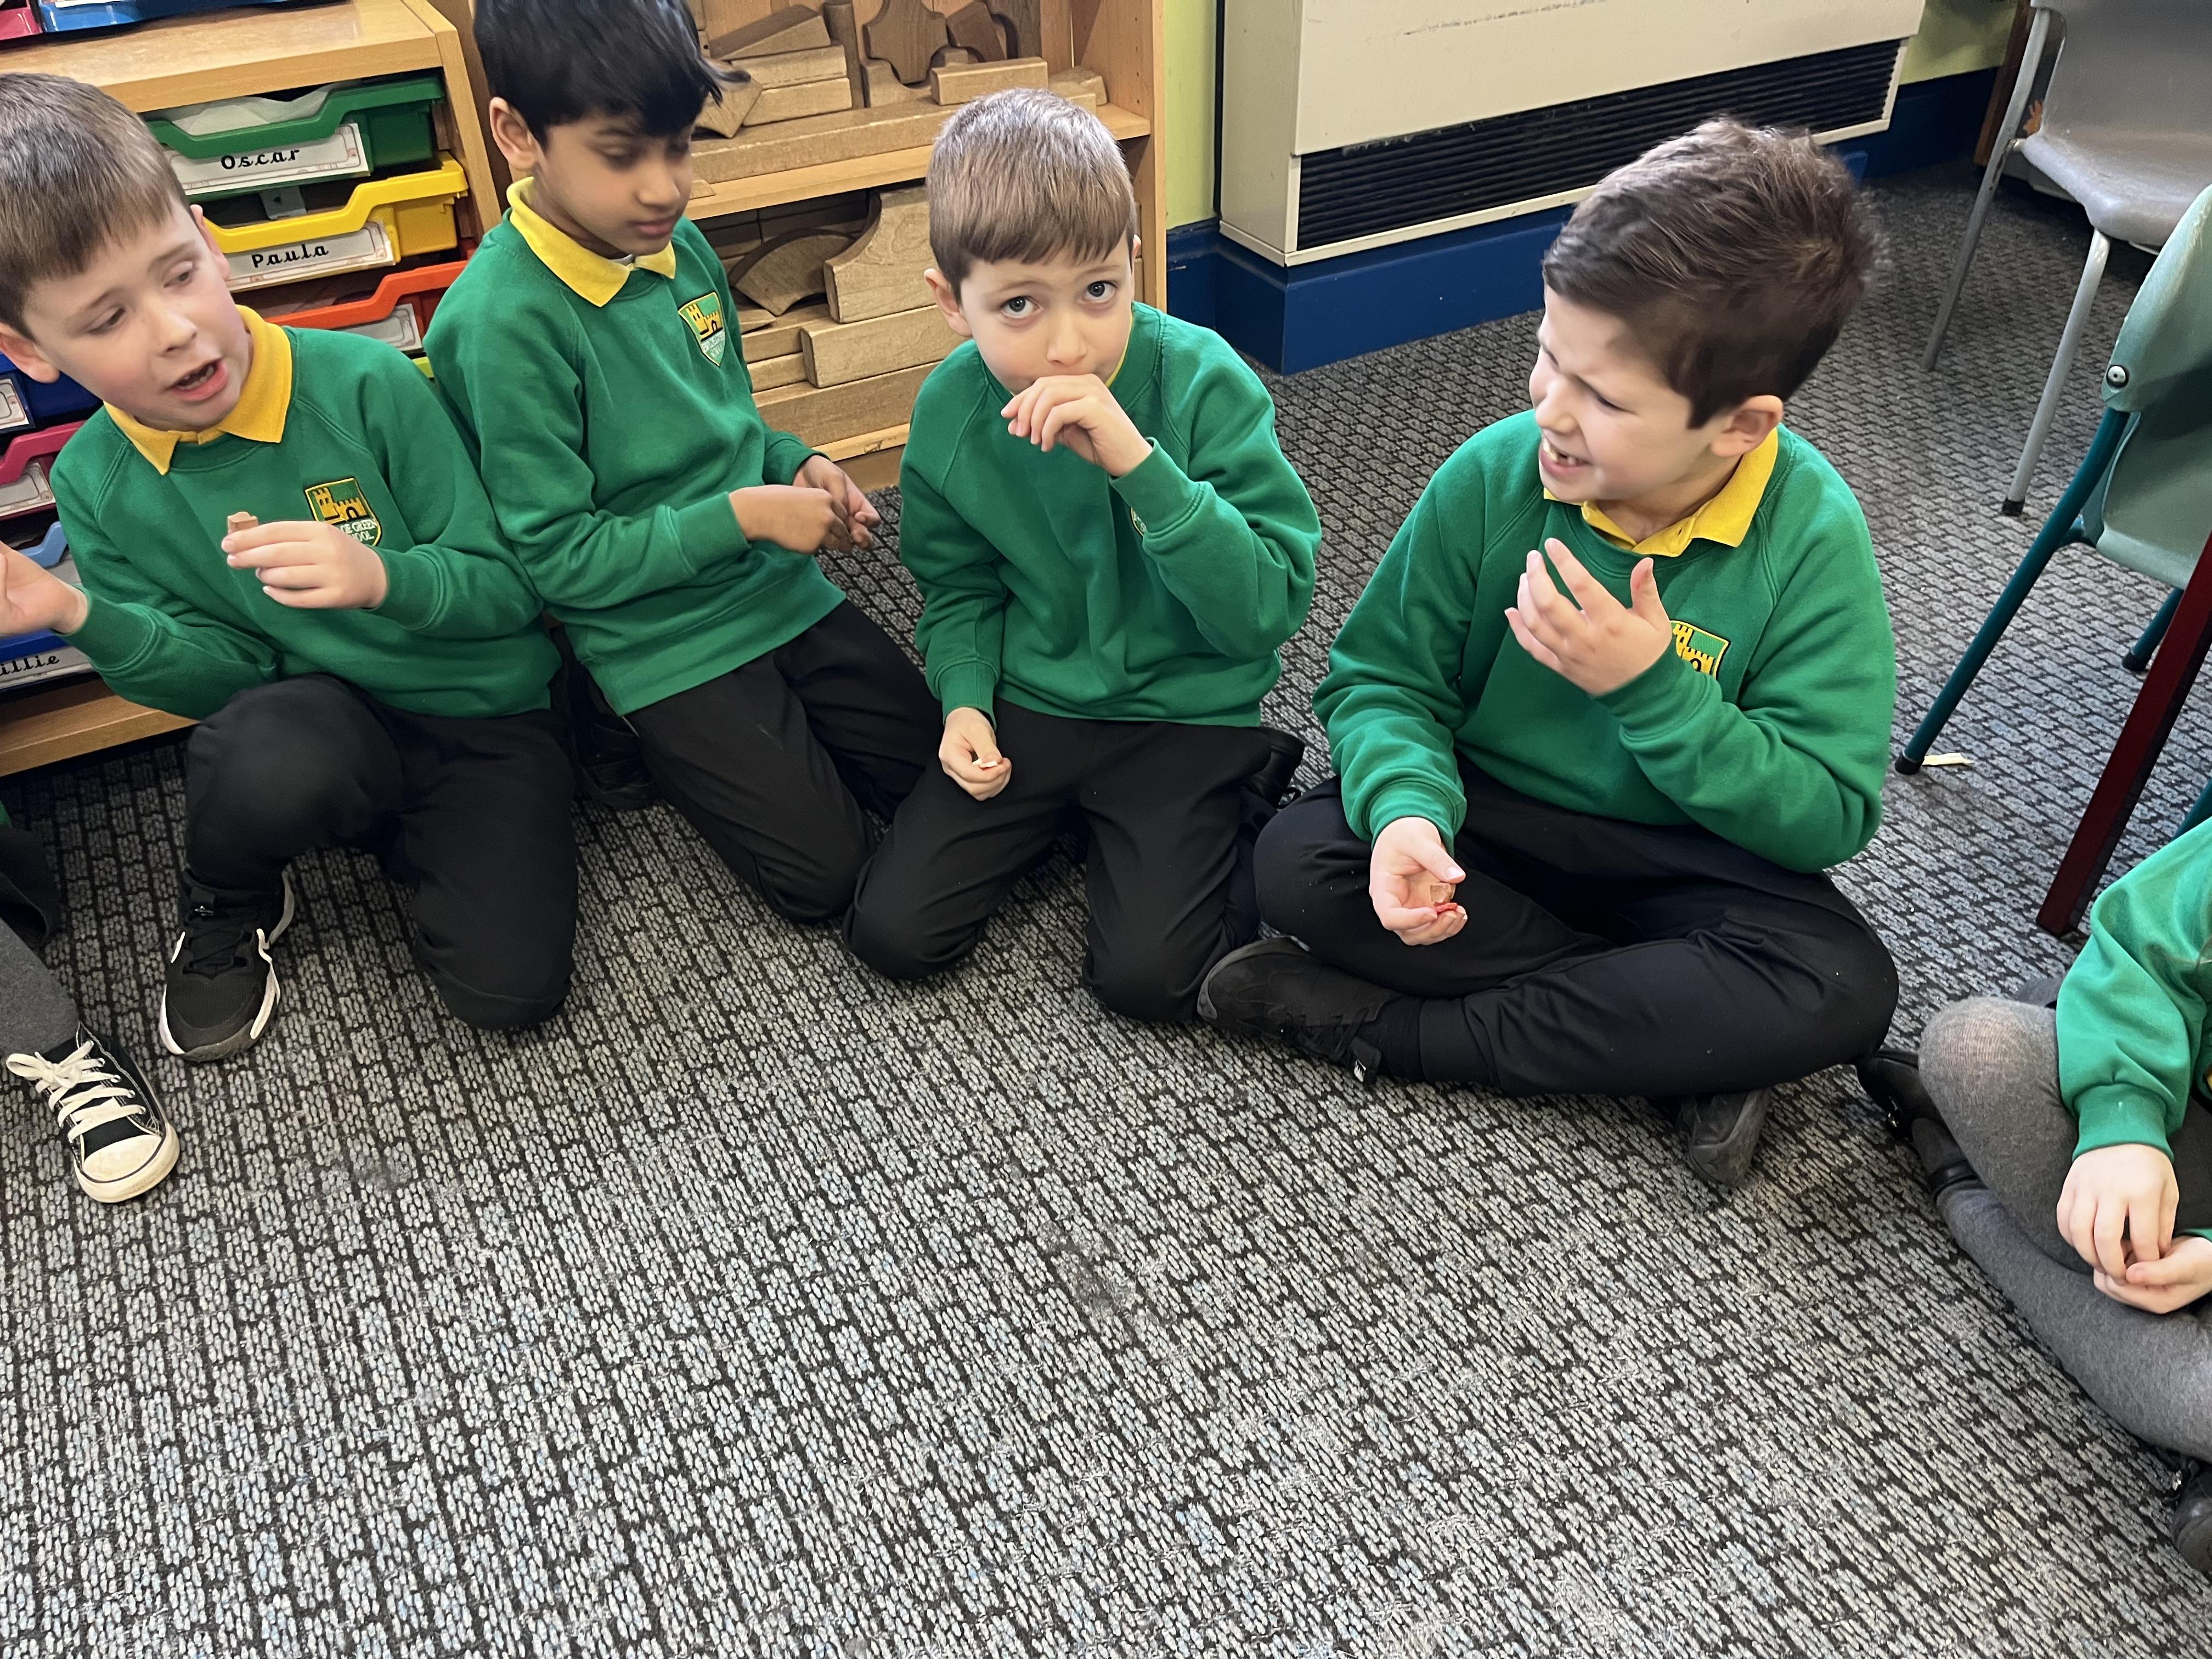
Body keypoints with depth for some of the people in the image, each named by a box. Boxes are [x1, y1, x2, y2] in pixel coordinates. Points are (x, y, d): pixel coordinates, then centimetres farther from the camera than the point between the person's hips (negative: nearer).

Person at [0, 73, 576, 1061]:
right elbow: (231, 677, -2)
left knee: (509, 989, -20)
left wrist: (383, 577, -32)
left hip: (478, 714, -2)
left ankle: (407, 837, 15)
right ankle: (226, 912, 2)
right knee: (263, 744, -36)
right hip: (318, 725, 2)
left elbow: (506, 588, -11)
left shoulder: (366, 384, -15)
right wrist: (83, 617, -19)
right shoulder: (96, 485, -3)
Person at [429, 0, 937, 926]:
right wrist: (744, 515, -21)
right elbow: (558, 558, -18)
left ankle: (766, 737, 23)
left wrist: (796, 467, -5)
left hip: (777, 587, 7)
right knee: (828, 874, -6)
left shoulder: (679, 245, 1)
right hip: (660, 640, -6)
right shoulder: (505, 320, -21)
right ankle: (652, 743, 15)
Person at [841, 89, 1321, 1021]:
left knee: (1147, 977, -16)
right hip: (1028, 706, 4)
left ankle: (1242, 800, 11)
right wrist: (966, 700, -9)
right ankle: (1074, 812, 18)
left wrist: (1140, 464, -35)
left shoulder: (1203, 384, -20)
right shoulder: (949, 411, -8)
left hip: (1184, 711, -3)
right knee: (890, 933, -4)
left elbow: (1273, 607, -25)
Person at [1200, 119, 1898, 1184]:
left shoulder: (1814, 539, -18)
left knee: (1843, 989, -28)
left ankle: (1390, 1028, -21)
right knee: (1299, 863, -25)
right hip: (1486, 820, 2)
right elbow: (1385, 676, -6)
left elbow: (1831, 817, -16)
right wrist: (1407, 808, -29)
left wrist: (1653, 689, -29)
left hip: (1681, 859, -1)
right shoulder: (1494, 476, -15)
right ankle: (1684, 1041, -17)